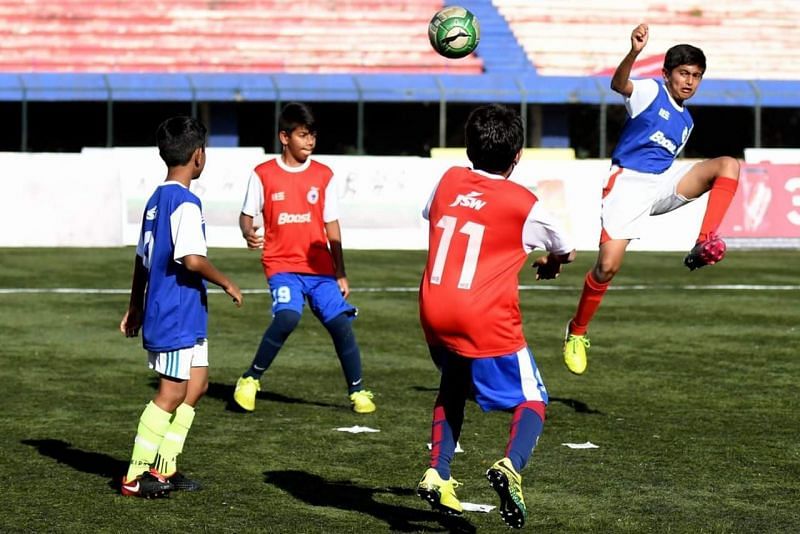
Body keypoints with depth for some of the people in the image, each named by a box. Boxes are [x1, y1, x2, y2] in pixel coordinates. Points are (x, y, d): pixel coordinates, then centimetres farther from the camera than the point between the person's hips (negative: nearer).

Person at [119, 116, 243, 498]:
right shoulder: (186, 203, -17)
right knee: (172, 394, -4)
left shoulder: (155, 200, 12)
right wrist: (226, 283, -12)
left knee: (197, 384, 16)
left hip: (187, 315, 10)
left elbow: (142, 259, 18)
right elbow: (192, 259, -26)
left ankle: (164, 468, 19)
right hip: (177, 317, -10)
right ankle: (136, 476, 0)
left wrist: (136, 307, 24)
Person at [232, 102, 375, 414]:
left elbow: (332, 226, 11)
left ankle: (357, 391, 11)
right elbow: (246, 215, 7)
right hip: (282, 264, -3)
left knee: (340, 322, -7)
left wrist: (340, 273, 10)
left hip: (320, 266, 3)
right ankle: (250, 379, -9)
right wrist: (249, 233, -17)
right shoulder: (263, 175, 0)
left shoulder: (323, 176, 6)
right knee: (287, 317, -27)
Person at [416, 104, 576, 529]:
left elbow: (429, 216, 32)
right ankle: (511, 466, -23)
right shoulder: (524, 204, 0)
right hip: (487, 320, -4)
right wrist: (550, 264, 41)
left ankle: (438, 474, 16)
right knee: (532, 401, 7)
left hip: (435, 314, 5)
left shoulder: (448, 181, 9)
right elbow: (566, 252, 18)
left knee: (453, 383, 30)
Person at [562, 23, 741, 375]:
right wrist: (634, 52, -42)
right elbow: (619, 84, -23)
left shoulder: (686, 121, 21)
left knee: (728, 164, -16)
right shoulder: (650, 92, 0)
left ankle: (704, 245, -28)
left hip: (664, 183, 6)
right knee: (608, 265, -15)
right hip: (629, 181, -6)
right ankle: (577, 331, 8)